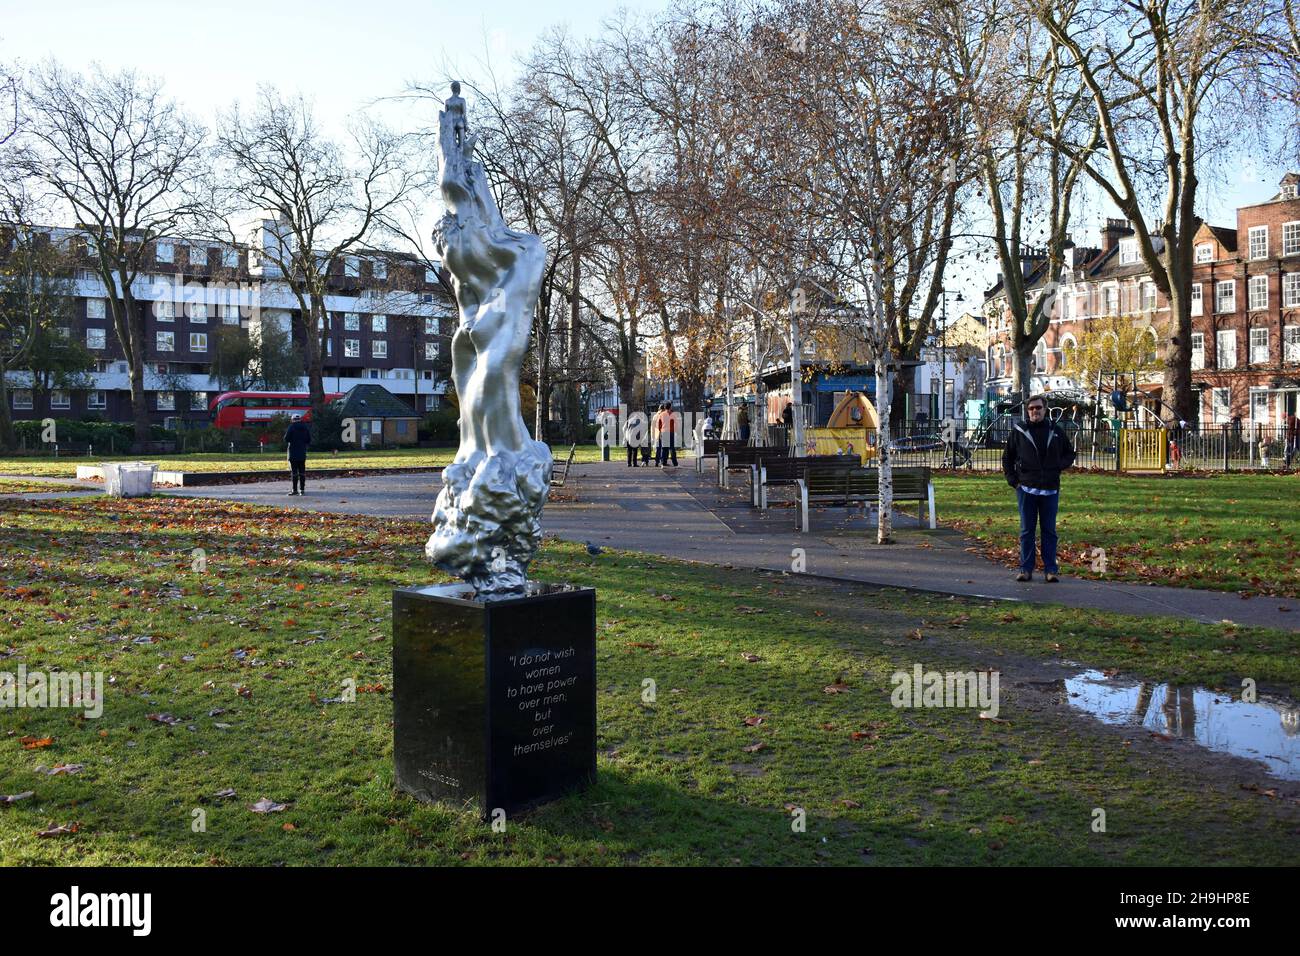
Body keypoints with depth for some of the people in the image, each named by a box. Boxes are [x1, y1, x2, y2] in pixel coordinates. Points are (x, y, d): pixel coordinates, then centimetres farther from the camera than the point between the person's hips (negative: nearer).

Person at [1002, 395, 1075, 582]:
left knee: (1049, 530, 5)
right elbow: (1007, 458, 10)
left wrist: (1059, 466, -1)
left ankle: (1050, 569, 9)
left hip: (1050, 489, 1)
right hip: (1026, 488, -1)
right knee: (1026, 530, 4)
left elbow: (1070, 453, 18)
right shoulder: (1018, 431, 3)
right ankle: (1026, 568, 9)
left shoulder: (1056, 431, 7)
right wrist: (1013, 480, 1)